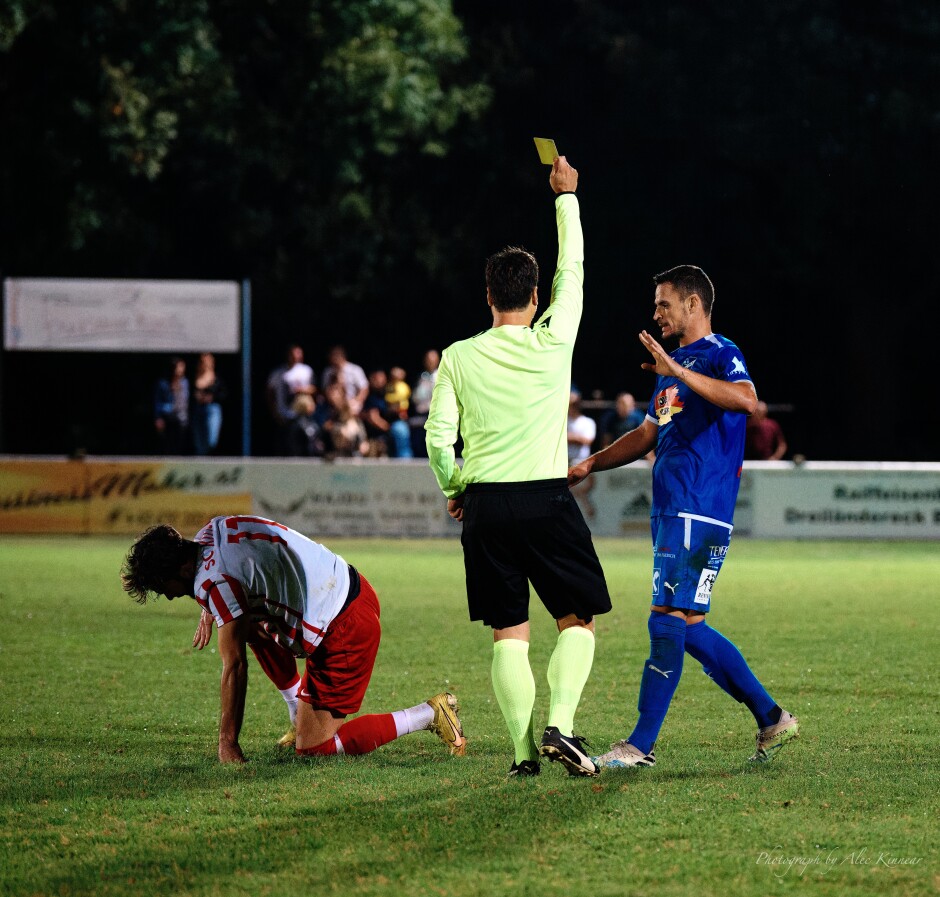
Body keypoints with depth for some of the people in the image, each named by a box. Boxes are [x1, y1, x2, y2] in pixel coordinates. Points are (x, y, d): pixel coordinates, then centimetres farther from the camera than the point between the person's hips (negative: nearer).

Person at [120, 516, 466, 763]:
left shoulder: (214, 580, -20)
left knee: (313, 748, -5)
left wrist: (227, 744, -11)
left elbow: (234, 666, -17)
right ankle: (302, 717, 28)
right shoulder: (211, 532, 5)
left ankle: (430, 714, -2)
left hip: (343, 630, -10)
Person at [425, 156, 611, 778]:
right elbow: (572, 270, 11)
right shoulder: (551, 343, -3)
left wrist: (454, 489, 18)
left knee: (509, 633, 5)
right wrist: (566, 195, 21)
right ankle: (560, 725, -12)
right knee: (578, 621, 8)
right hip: (547, 499, -2)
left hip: (485, 505, 2)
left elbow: (438, 439, 0)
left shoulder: (458, 358, 1)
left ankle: (524, 751, -3)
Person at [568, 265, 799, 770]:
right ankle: (772, 719, 16)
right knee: (688, 628, 8)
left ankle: (641, 745, -9)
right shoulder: (673, 366, 23)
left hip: (698, 514, -10)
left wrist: (679, 371, -33)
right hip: (669, 512, 10)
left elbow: (747, 401, -28)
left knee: (668, 619, -11)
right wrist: (590, 465, 23)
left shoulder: (720, 356, -6)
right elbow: (647, 436, 32)